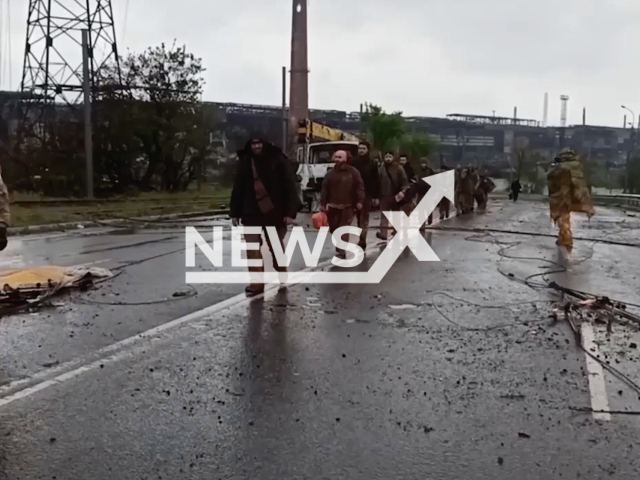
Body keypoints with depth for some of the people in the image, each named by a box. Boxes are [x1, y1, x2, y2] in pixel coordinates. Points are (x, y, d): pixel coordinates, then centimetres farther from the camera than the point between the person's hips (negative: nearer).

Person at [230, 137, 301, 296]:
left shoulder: (278, 160, -10)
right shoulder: (245, 162, 1)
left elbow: (290, 187, -11)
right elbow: (238, 188, 6)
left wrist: (291, 212, -16)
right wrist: (235, 212, 5)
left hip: (275, 212, -2)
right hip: (251, 213, 3)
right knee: (252, 249, -3)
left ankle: (283, 280, 30)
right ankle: (257, 282, 3)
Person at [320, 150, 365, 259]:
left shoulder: (353, 172, -1)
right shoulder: (331, 173, 10)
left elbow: (359, 187, -3)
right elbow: (325, 189, 9)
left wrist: (359, 201, -12)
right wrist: (323, 203, 3)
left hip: (348, 206, -4)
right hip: (333, 205, 4)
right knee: (333, 229, 7)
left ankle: (341, 250, -5)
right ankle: (340, 247, 25)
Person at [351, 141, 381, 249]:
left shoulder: (372, 164, 0)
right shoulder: (353, 162, 5)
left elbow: (376, 181, 0)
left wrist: (376, 196, -4)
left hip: (367, 194, -2)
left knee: (364, 218, -4)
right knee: (360, 218, 10)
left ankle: (361, 242, -8)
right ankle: (361, 241, 20)